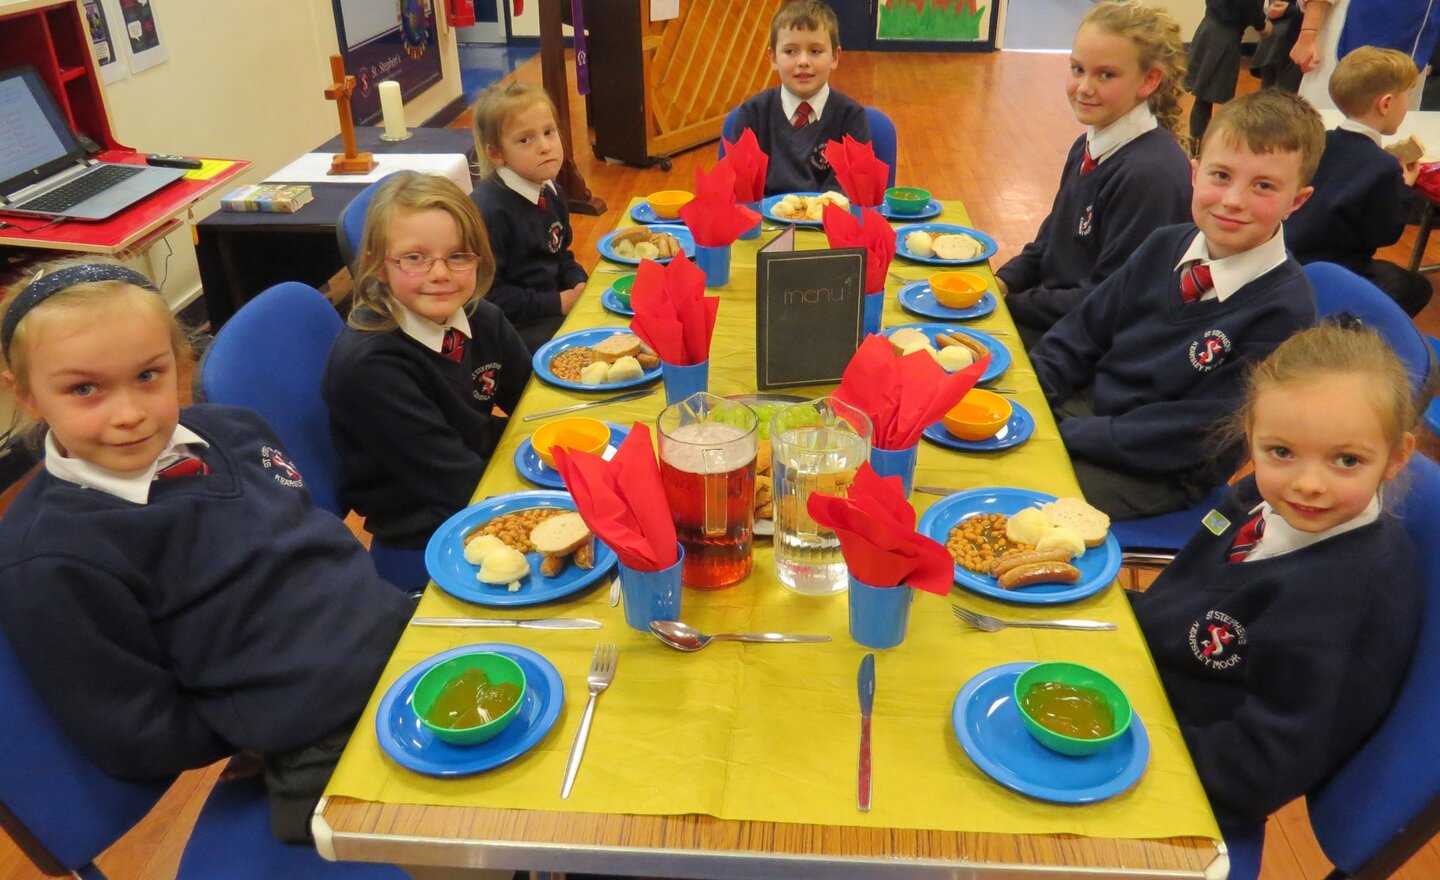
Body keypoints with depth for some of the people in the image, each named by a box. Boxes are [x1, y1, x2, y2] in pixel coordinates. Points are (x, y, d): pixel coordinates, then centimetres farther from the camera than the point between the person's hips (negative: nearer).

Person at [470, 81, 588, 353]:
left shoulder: (551, 192, 5)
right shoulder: (488, 210, -22)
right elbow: (487, 295, -22)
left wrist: (579, 284, -1)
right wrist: (557, 303, -19)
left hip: (560, 305, 8)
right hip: (515, 327, -8)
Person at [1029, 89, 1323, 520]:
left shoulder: (1282, 309, -20)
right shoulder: (1166, 246, 0)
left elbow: (1199, 433, -21)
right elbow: (1086, 331, 7)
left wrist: (1067, 435, -22)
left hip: (1164, 472, -6)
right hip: (1088, 401, 6)